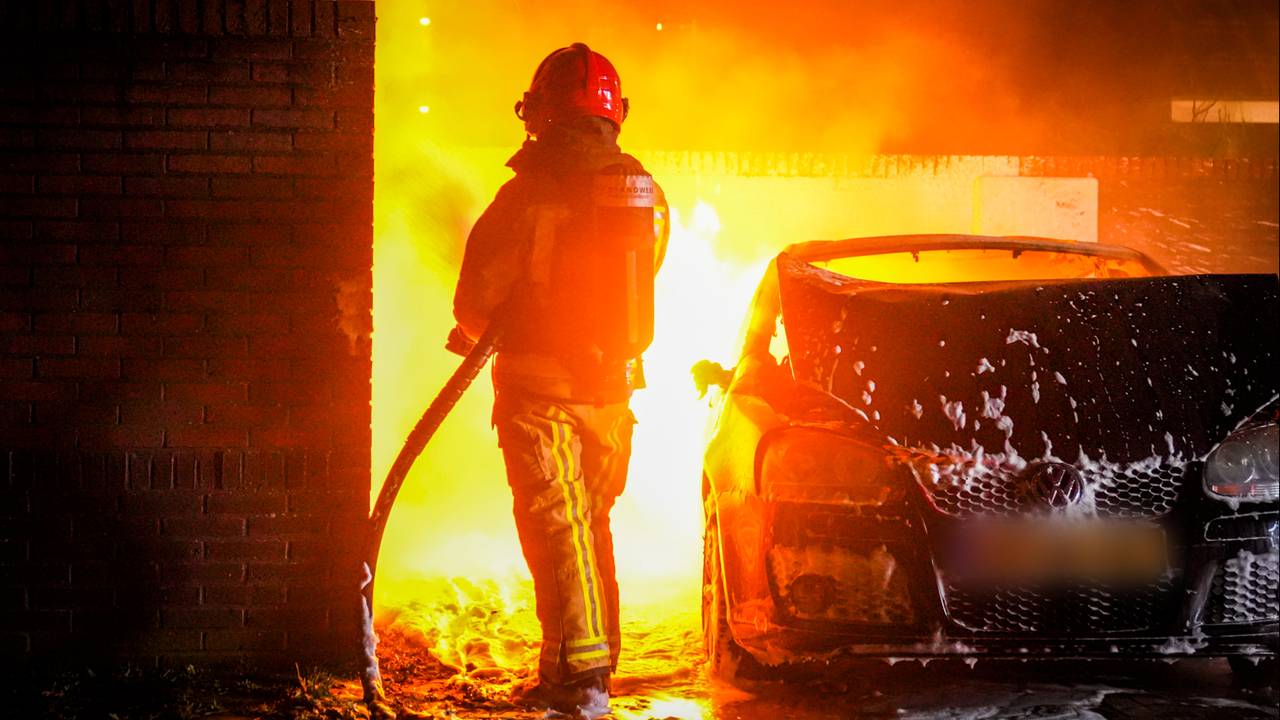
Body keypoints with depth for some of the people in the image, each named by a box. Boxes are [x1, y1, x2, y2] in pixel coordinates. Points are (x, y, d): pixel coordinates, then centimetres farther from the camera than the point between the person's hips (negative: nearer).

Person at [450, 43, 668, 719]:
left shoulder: (530, 196, -16)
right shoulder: (646, 194, 2)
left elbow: (477, 291, -10)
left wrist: (472, 326, 11)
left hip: (541, 385, -6)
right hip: (613, 385, 6)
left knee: (554, 525, -4)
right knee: (590, 523, 17)